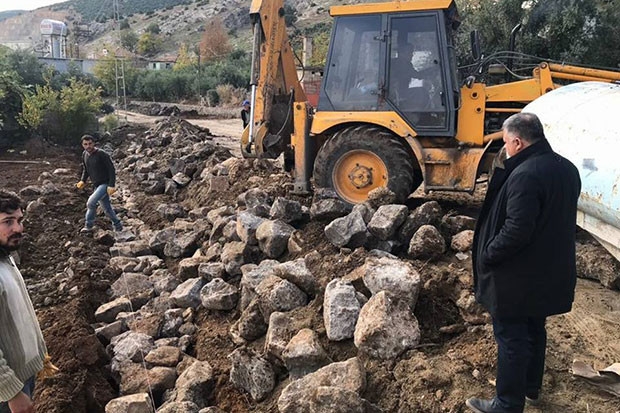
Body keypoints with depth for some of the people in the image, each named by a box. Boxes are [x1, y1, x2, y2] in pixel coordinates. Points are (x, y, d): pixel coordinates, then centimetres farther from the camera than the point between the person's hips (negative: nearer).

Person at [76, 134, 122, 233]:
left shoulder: (101, 154, -17)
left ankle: (88, 226, -3)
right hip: (97, 185, 7)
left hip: (105, 184, -7)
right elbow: (85, 169, 19)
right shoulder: (84, 155, 5)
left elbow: (112, 169, -16)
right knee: (107, 208, 13)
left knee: (91, 203, -21)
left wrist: (112, 185, -22)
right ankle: (118, 225, 30)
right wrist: (83, 180, 2)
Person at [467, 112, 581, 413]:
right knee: (535, 331, 23)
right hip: (550, 273, 9)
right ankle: (531, 388, 41)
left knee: (511, 338, 5)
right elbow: (558, 219, 12)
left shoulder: (525, 175, -26)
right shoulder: (567, 169, 4)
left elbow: (516, 230, -29)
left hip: (517, 278, -9)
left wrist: (486, 256, -16)